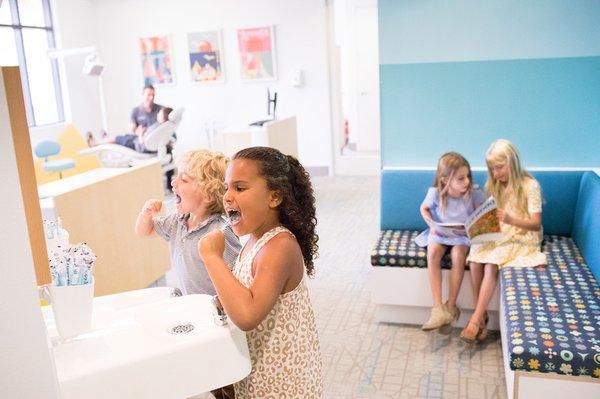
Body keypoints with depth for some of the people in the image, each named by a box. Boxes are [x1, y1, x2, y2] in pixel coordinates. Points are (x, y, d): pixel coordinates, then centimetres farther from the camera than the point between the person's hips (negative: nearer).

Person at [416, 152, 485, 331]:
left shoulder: (474, 193, -18)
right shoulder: (435, 193, -17)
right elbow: (424, 208, 4)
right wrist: (431, 224, -11)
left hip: (463, 235, -1)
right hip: (440, 233, 1)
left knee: (458, 255, -32)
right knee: (432, 253, -30)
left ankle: (451, 307, -17)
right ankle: (438, 308, -28)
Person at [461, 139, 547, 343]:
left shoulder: (530, 185, -10)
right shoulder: (493, 185, 7)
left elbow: (536, 224, -12)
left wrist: (511, 220, -30)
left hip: (521, 238, -5)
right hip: (496, 236, 5)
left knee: (490, 266, -29)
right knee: (475, 261, -24)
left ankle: (476, 319, -21)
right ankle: (481, 316, -15)